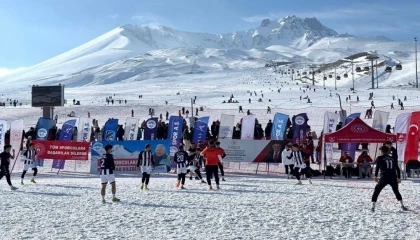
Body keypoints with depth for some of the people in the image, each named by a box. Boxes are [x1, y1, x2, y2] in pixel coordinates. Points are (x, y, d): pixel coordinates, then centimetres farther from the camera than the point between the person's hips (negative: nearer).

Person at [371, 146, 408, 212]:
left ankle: (373, 207, -6)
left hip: (384, 177, -3)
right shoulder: (393, 159, 18)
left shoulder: (379, 158, 8)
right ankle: (402, 206, 17)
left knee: (376, 192, 6)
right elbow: (397, 169, 16)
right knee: (396, 191, 25)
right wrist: (398, 178, 20)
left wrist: (375, 176, -7)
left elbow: (377, 167, -5)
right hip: (393, 178, 3)